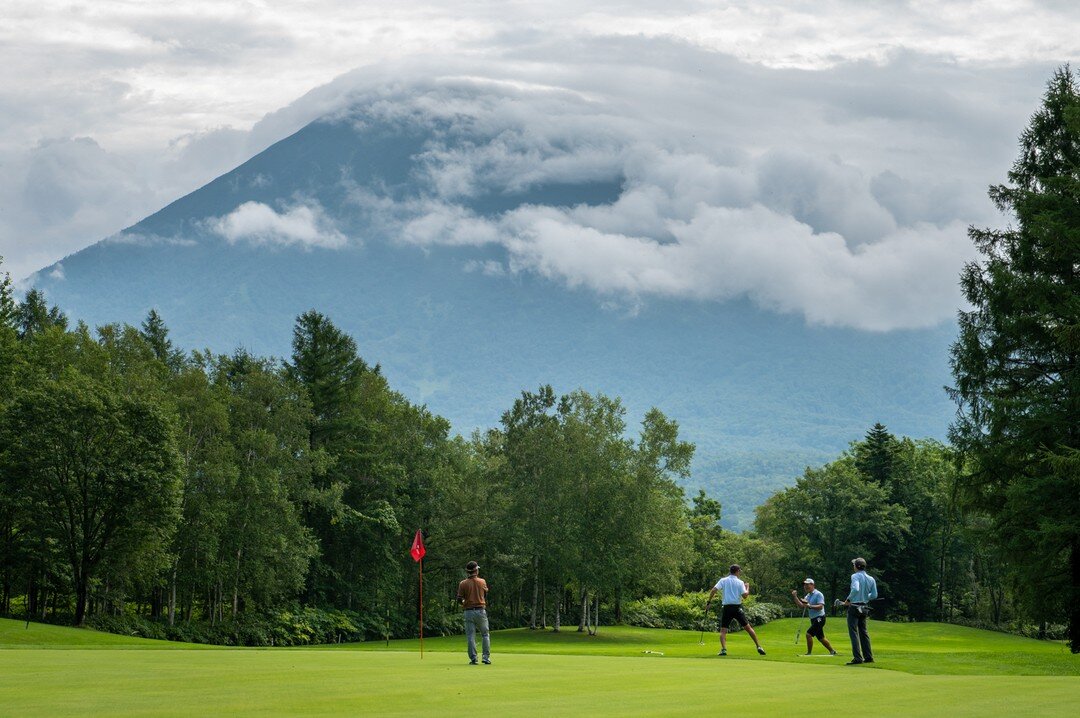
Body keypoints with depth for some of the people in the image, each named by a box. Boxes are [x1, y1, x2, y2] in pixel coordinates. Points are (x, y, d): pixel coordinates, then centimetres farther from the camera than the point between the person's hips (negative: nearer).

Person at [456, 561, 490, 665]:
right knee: (485, 634, 11)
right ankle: (486, 657, 5)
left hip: (469, 612, 0)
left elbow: (459, 600, -3)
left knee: (470, 636, 3)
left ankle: (473, 659, 0)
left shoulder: (463, 584, -4)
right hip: (481, 611, 0)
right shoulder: (482, 582, -1)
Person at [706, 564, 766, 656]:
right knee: (748, 627, 8)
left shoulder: (723, 580, 4)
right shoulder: (740, 582, 2)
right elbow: (745, 595, -6)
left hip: (727, 608, 0)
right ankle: (759, 647, 9)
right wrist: (747, 587, 13)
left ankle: (723, 649, -19)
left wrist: (709, 602, -1)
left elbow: (713, 590, -7)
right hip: (738, 607, 0)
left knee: (723, 630, 2)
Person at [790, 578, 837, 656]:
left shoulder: (818, 594, -11)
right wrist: (795, 597, -2)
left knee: (809, 634, -18)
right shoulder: (808, 596, 14)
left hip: (819, 618, -9)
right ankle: (832, 651, 28)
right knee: (820, 638, 16)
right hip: (813, 619, 9)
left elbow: (820, 606, -21)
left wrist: (810, 606, -31)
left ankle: (809, 653, -12)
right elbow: (801, 606, 7)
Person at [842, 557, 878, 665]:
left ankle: (857, 658, -11)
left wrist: (848, 599, -16)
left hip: (854, 607, -7)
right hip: (864, 608, 7)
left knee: (853, 632, -5)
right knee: (863, 632, 17)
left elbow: (855, 589, -28)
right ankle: (868, 657, 18)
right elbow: (874, 595, 8)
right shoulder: (871, 579, 7)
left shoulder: (855, 576, -11)